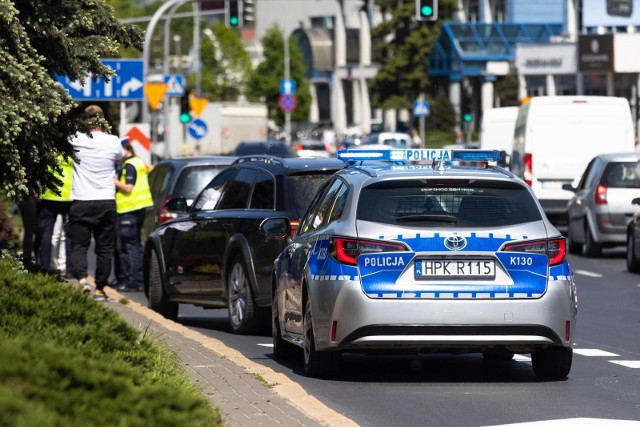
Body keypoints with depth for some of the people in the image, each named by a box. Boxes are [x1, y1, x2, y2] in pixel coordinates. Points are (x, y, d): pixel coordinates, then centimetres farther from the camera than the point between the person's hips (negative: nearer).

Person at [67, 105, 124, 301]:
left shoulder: (76, 140, -8)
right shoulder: (113, 142, -3)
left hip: (81, 203, -1)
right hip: (106, 202, 1)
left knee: (78, 245, 4)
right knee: (104, 248, 10)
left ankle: (82, 278, -21)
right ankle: (100, 289, 11)